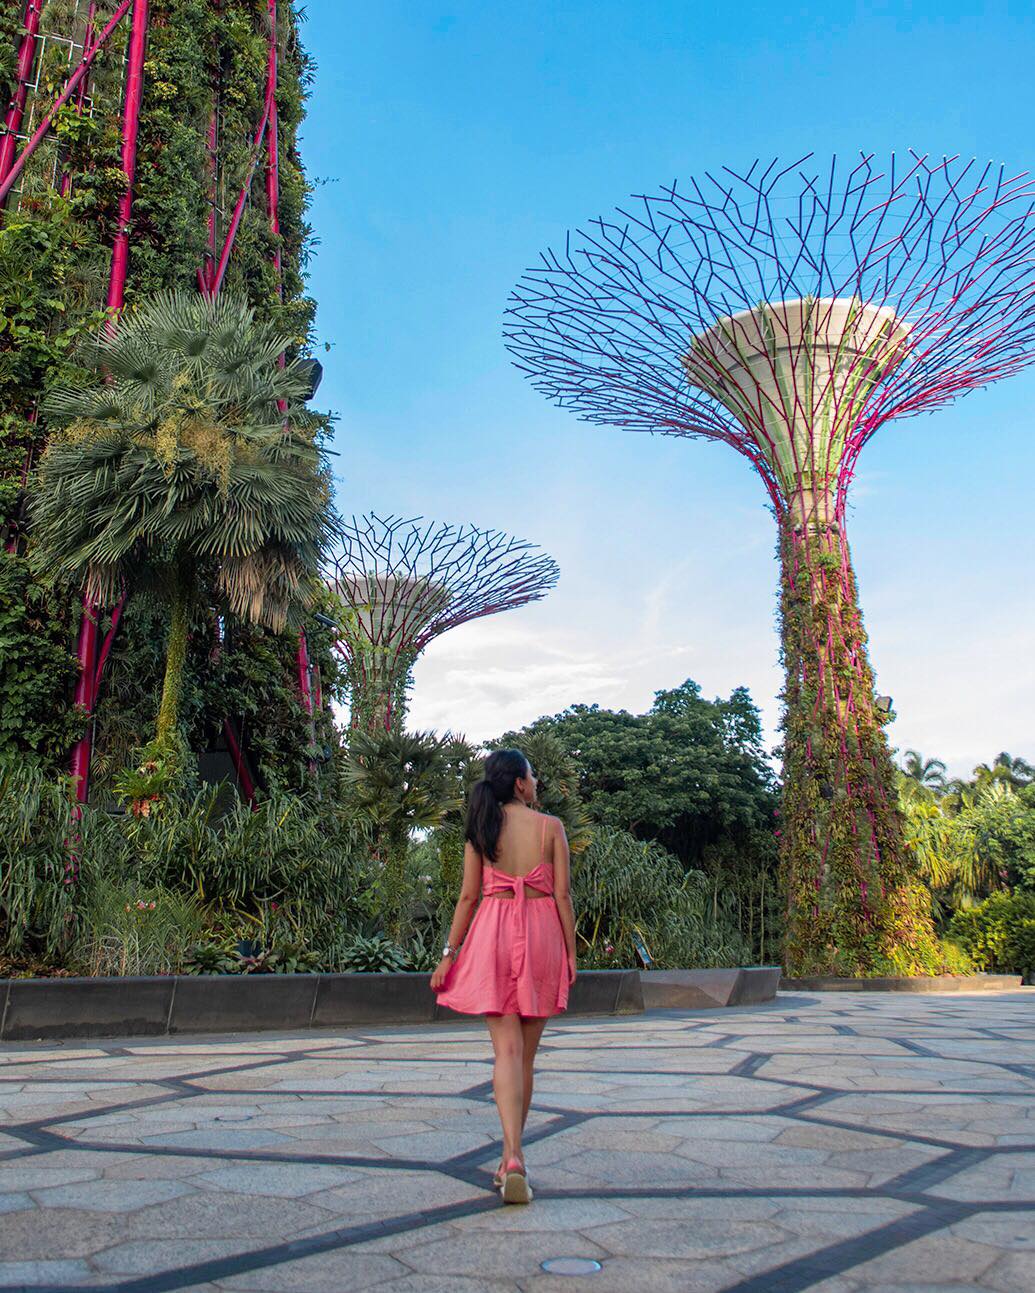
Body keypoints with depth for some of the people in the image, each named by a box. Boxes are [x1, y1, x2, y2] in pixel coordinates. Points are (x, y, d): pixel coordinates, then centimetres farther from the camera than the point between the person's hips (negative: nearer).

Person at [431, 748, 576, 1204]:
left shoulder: (482, 828, 3)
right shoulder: (550, 827, -1)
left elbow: (469, 896, 1)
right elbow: (562, 894, -4)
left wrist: (450, 953, 6)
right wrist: (570, 953, 3)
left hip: (494, 934, 0)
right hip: (542, 934, 0)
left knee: (507, 1049, -1)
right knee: (526, 1054, 11)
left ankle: (513, 1156, -17)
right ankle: (512, 1159, 22)